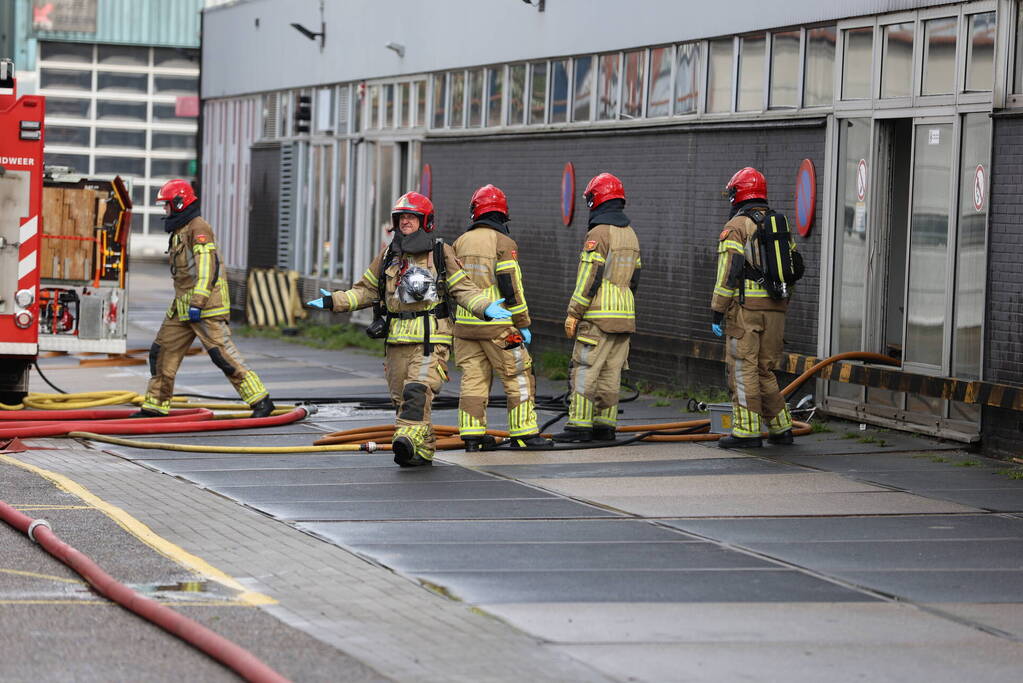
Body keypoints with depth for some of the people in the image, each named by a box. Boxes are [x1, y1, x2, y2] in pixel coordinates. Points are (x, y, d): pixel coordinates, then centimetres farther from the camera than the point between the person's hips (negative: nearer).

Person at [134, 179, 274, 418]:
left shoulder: (198, 228, -12)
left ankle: (261, 401, -12)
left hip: (206, 308, -10)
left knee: (223, 354, -13)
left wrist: (197, 303, -25)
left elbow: (207, 269, -20)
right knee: (162, 353, 10)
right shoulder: (179, 231, 20)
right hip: (182, 307, 10)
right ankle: (155, 406, 17)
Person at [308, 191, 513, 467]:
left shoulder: (440, 252, 3)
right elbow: (367, 290, 19)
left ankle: (407, 438, -32)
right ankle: (423, 450, 12)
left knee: (418, 390, -22)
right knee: (400, 397, 4)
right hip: (396, 339, 5)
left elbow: (462, 288, 4)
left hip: (430, 339, -5)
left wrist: (485, 307, -11)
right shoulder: (388, 255, 14)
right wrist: (334, 301, 7)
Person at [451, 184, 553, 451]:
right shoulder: (504, 243, -9)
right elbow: (511, 288, -12)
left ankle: (472, 435, 6)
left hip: (465, 325, 5)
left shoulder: (461, 242, 8)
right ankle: (523, 433, 2)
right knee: (518, 378, 3)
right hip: (497, 327, -5)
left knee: (473, 379, 8)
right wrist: (523, 325, -6)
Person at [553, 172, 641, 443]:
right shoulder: (630, 234, 15)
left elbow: (588, 279, -16)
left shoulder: (598, 233, -12)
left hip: (598, 317, -8)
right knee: (611, 373, 10)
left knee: (585, 370, -7)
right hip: (624, 318, 8)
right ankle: (605, 425, 11)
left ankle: (579, 426, -9)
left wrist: (573, 314, -11)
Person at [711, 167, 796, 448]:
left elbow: (728, 273, -12)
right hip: (775, 309, 7)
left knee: (743, 369, -3)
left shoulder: (736, 227, -6)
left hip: (744, 308, -7)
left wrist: (718, 312, -9)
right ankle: (781, 427, 16)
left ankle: (747, 432, -5)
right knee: (765, 369, 15)